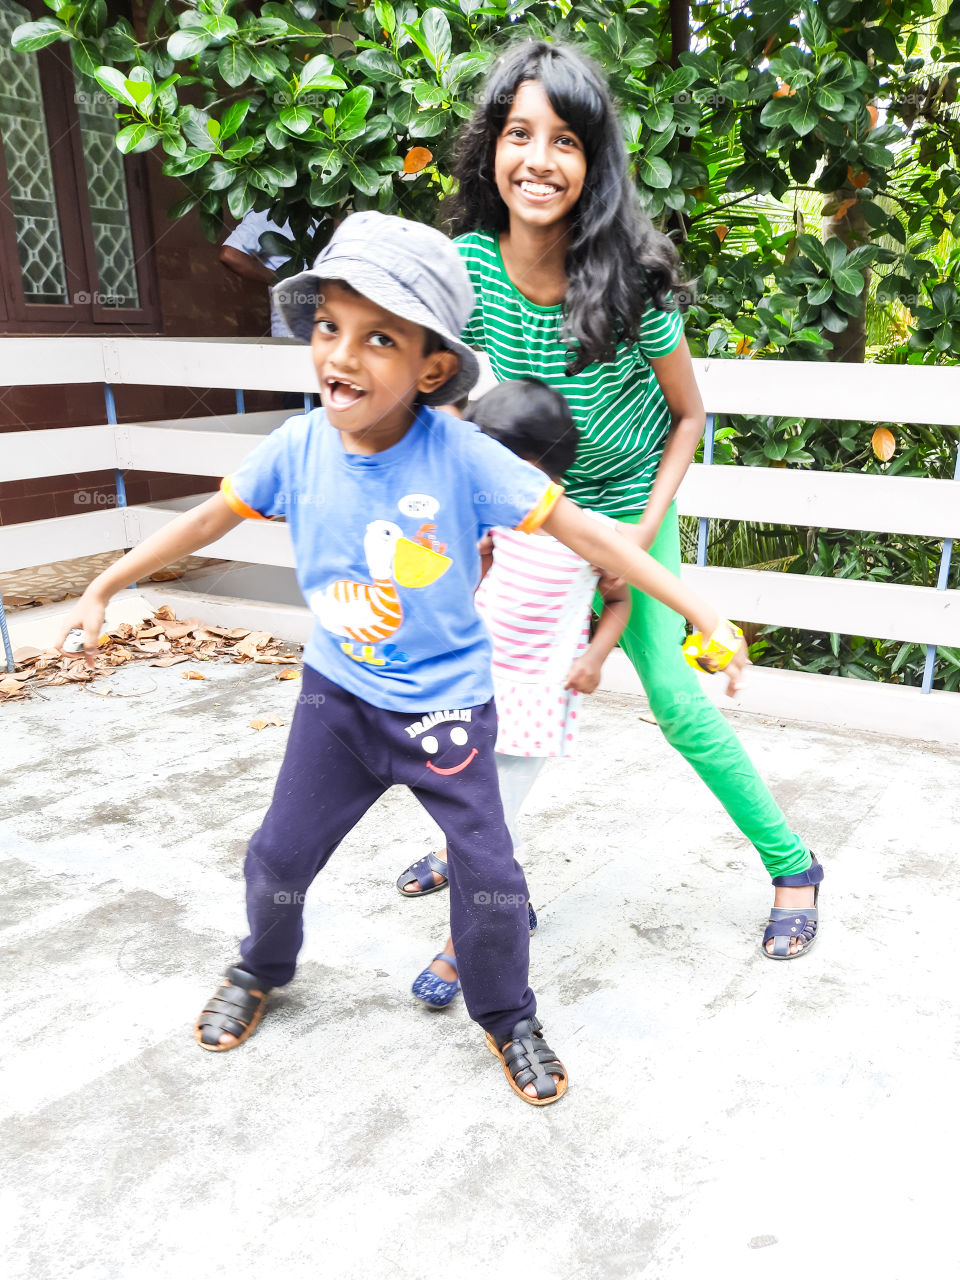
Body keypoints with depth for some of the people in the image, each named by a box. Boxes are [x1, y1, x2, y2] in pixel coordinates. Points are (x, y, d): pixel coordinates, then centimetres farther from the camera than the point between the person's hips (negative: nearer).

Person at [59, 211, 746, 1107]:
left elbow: (582, 532, -20)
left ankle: (507, 1018, 30)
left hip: (444, 703, -2)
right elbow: (213, 517, 3)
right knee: (279, 853, 13)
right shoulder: (299, 447, -13)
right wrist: (104, 587, 12)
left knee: (488, 875, 1)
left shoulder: (461, 458, -23)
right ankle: (260, 969, 46)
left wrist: (699, 612, -22)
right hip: (337, 692, 3)